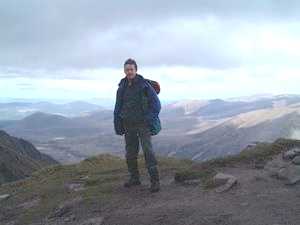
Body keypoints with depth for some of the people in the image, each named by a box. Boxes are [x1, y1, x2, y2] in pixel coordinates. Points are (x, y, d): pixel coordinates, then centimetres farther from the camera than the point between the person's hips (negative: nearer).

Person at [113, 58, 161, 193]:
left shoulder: (144, 85, -11)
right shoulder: (122, 87, 5)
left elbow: (156, 103, -10)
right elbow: (118, 106, 11)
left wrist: (151, 121, -16)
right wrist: (117, 125, 6)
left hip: (143, 124, -5)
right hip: (128, 125, 5)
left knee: (148, 150, -13)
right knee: (130, 152, 9)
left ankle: (155, 181, -9)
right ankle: (134, 178, 24)